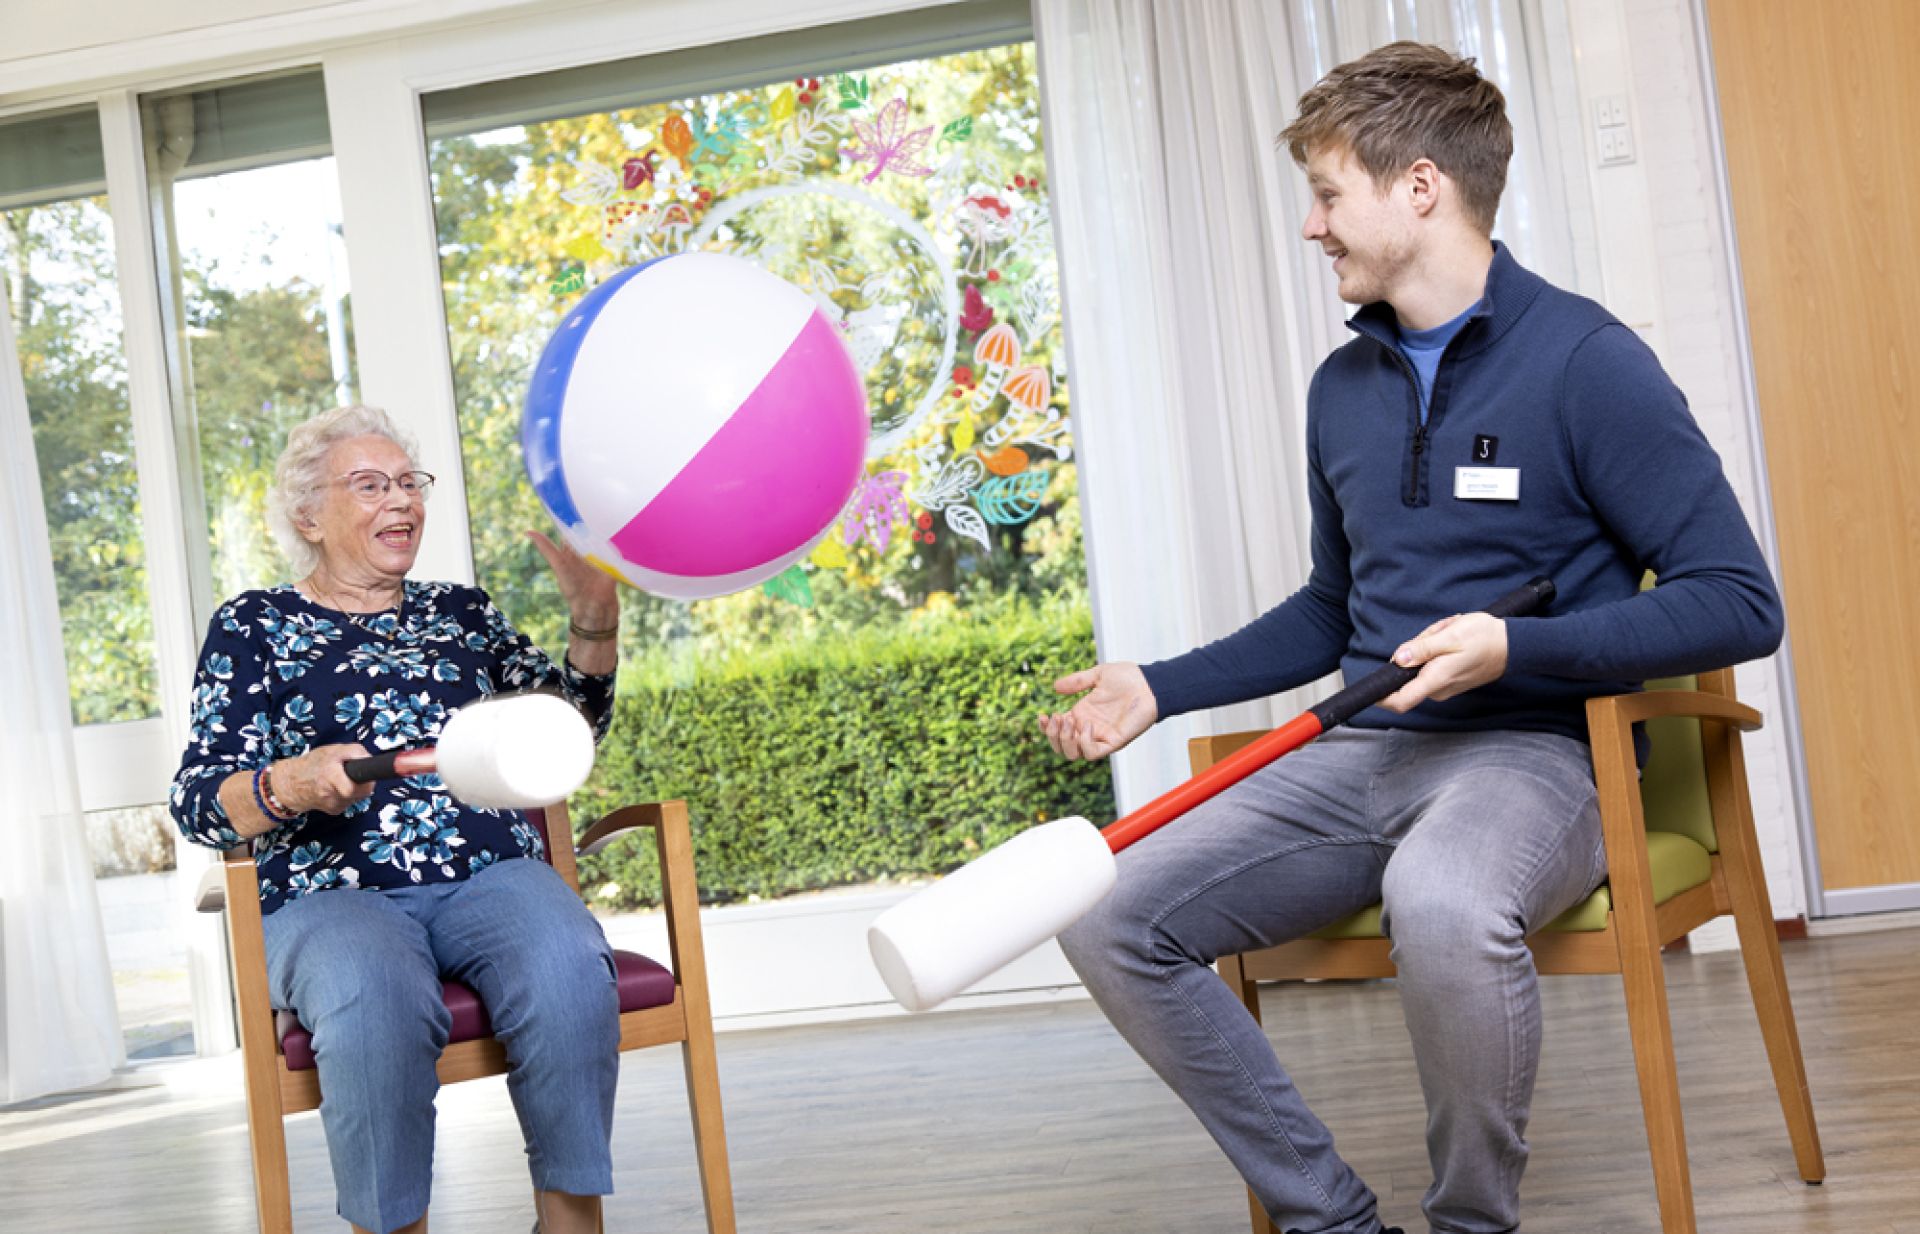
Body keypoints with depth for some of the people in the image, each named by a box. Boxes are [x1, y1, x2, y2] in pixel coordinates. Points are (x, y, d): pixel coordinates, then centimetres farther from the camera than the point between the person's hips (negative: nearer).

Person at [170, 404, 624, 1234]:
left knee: (567, 970, -32)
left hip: (491, 875, 3)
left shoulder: (461, 611, 23)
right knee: (374, 1001, -37)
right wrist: (289, 785, -17)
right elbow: (198, 801, 5)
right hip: (331, 893, -2)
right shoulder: (253, 627, 14)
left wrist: (595, 620, 2)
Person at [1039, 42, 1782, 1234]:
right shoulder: (1342, 388, 15)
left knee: (1442, 901, -41)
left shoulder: (1583, 360, -7)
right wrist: (1160, 687, 21)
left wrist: (1516, 649, -21)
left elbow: (1740, 601, -11)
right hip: (1363, 752, 7)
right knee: (1112, 921, -12)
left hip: (1535, 750, -7)